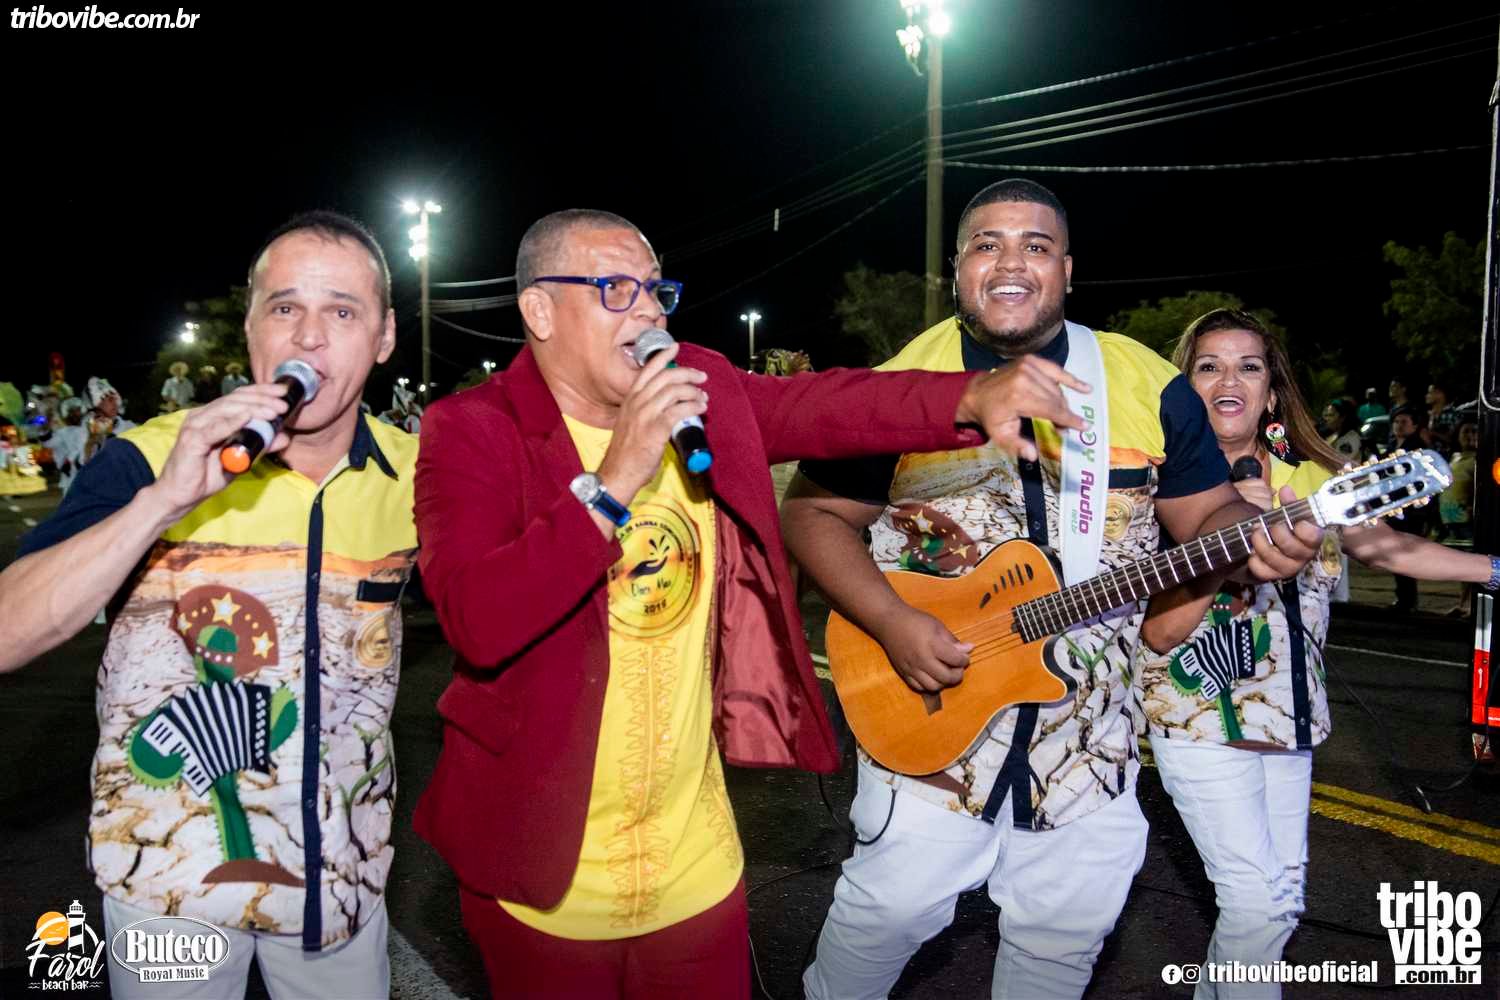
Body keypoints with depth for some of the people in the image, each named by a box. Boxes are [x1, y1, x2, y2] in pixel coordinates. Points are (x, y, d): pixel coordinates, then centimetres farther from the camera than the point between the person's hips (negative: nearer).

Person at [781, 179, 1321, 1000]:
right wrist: (891, 623, -18)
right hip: (927, 709, -2)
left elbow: (1206, 513, 3)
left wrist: (1257, 536, -21)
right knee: (896, 901, 8)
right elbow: (811, 512, -5)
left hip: (1087, 723, 3)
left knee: (1068, 925, 15)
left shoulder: (1148, 384, -2)